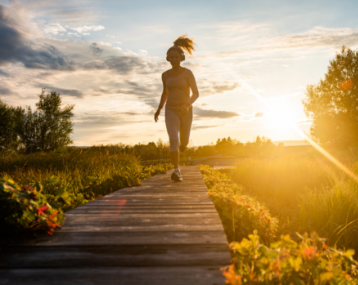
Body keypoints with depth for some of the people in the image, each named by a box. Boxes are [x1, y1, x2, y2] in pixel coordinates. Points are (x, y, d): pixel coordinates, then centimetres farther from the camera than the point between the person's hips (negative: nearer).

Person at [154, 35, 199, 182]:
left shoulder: (188, 73, -6)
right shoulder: (165, 74, 6)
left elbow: (196, 94, -9)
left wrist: (187, 105, -28)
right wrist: (158, 109, 18)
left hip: (186, 111, -1)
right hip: (171, 111, 2)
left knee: (184, 142, 12)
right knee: (173, 139, -21)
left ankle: (183, 142, 52)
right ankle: (177, 171, -20)